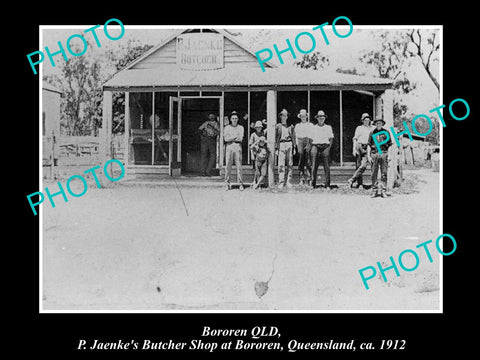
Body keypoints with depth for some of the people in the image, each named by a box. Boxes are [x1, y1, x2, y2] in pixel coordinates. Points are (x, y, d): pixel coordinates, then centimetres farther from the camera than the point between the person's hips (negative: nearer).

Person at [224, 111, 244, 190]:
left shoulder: (241, 127, 10)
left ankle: (241, 184, 0)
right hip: (229, 147, 0)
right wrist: (235, 137, -4)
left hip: (238, 147, 0)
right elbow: (226, 139, -3)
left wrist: (230, 138, -3)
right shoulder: (227, 128, 10)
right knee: (228, 165, -3)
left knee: (239, 165, -3)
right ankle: (227, 184, 1)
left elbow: (240, 139, -3)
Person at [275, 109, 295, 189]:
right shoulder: (278, 126, 10)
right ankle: (281, 183, -7)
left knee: (290, 164, 0)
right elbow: (276, 137, 9)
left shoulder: (291, 126, 12)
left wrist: (294, 147, 5)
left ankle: (289, 182, 4)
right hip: (281, 145, -1)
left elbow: (293, 137, 12)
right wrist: (276, 148, 2)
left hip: (289, 144, 1)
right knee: (281, 164, -7)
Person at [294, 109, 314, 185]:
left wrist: (309, 145, -7)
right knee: (301, 161, -4)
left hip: (308, 142, -2)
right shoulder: (297, 126, 18)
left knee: (308, 161, -11)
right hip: (300, 142, 2)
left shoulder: (311, 125, 10)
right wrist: (297, 145, 3)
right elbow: (296, 136, 16)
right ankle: (302, 179, -3)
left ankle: (309, 178, -7)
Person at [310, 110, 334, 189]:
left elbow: (331, 138, 11)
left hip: (325, 146, 0)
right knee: (314, 167, -4)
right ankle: (313, 184, 0)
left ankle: (327, 185, -3)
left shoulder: (328, 127, 14)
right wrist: (312, 148, 0)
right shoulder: (313, 128, 13)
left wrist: (329, 147, -2)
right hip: (316, 146, 0)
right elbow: (311, 139, 13)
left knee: (327, 167, -5)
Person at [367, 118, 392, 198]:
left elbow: (390, 144, 8)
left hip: (383, 154, -1)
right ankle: (374, 191, 8)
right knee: (374, 174, 1)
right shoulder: (372, 133, 9)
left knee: (384, 173, -1)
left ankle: (383, 191, 2)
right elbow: (369, 145, 10)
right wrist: (368, 156, 1)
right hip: (374, 154, 1)